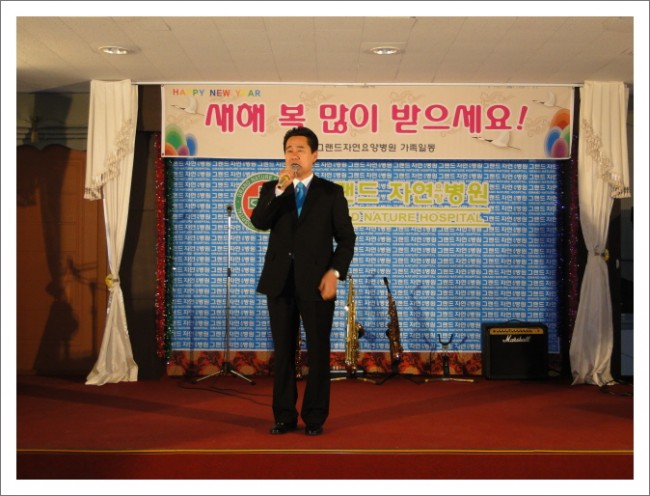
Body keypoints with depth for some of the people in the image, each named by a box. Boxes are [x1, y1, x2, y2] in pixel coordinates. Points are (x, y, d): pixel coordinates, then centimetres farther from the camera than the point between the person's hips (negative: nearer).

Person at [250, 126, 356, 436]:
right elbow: (258, 222, -8)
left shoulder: (331, 192, 5)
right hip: (280, 282, 2)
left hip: (316, 282, -2)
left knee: (318, 351, 1)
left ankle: (315, 418, 11)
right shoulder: (271, 189, 11)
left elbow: (346, 237, 2)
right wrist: (279, 189, -18)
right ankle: (284, 416, 16)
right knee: (283, 351, 7)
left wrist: (335, 273, -10)